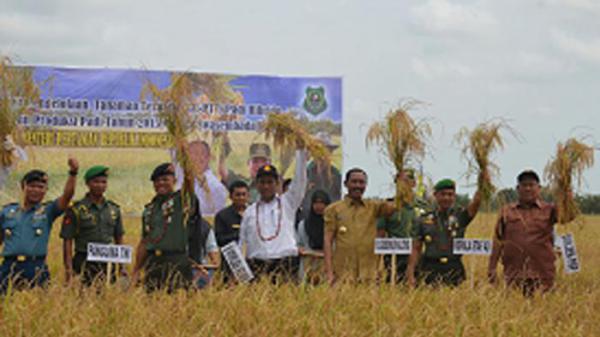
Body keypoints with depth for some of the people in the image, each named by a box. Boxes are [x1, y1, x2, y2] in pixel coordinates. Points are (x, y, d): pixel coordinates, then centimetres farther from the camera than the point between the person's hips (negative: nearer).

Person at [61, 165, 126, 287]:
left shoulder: (114, 209, 13)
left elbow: (119, 239, 18)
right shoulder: (75, 210, -1)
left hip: (109, 262, 4)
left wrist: (122, 266, 12)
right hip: (85, 265, -4)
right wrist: (68, 269, -10)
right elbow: (67, 241, -2)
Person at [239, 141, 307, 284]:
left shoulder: (287, 203, 12)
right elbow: (242, 243, 17)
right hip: (256, 265, 1)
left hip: (285, 266, -1)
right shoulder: (250, 211, 17)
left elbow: (300, 181, 2)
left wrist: (301, 150, -5)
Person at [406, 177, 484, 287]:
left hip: (454, 272, 0)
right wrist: (410, 274, 1)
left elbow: (476, 202, -11)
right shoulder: (424, 220, 8)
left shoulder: (460, 216, 7)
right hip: (430, 271, 0)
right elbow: (416, 249, 9)